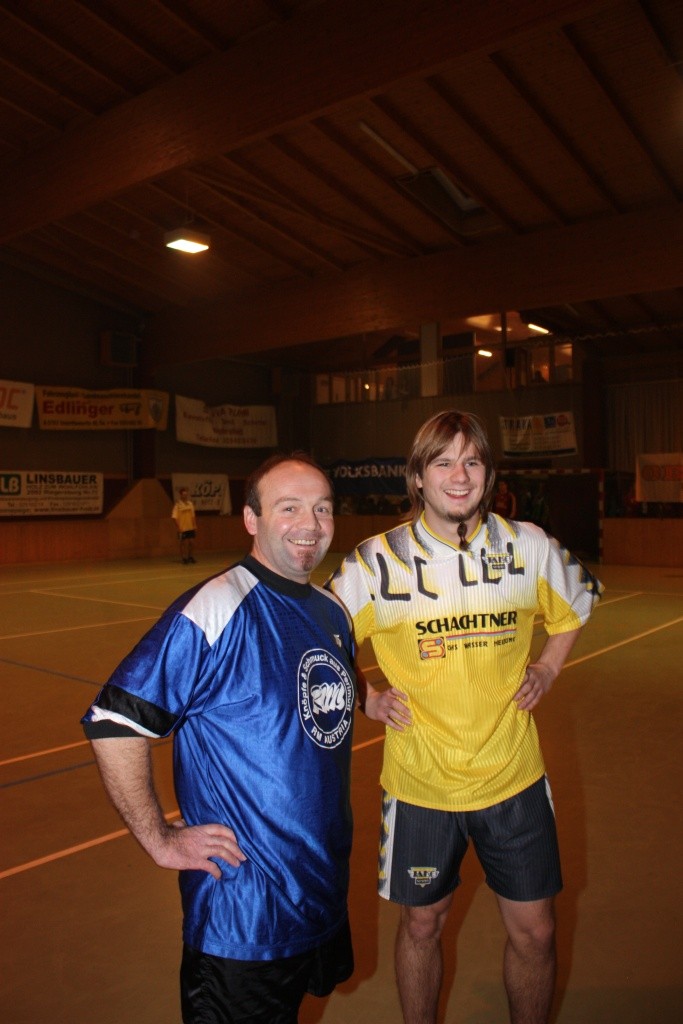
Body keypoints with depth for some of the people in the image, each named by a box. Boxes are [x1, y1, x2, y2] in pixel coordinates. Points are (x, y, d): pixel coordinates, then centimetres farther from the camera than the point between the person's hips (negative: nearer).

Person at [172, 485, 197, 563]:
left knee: (192, 542, 5)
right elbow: (175, 518, -9)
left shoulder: (190, 503, 8)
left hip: (191, 528, 5)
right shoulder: (177, 505, -7)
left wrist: (195, 526, 10)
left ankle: (191, 557, 19)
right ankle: (184, 558, 10)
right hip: (182, 528, -5)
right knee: (184, 543, 0)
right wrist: (178, 528, -14)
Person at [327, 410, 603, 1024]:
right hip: (420, 783, -1)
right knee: (422, 924, 17)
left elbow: (580, 601, 14)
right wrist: (366, 699, -3)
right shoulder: (377, 563, -14)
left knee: (535, 929, 14)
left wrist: (547, 669, 5)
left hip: (514, 777, 2)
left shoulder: (530, 547, -8)